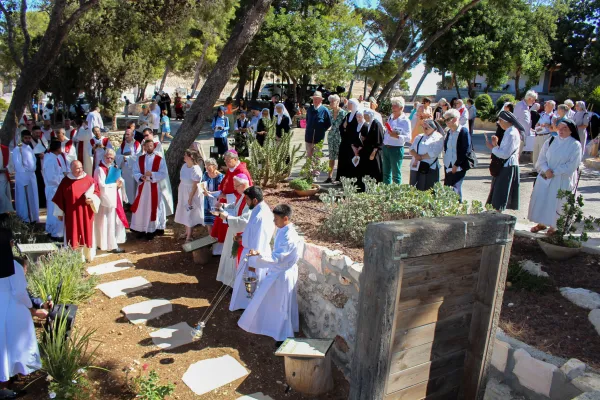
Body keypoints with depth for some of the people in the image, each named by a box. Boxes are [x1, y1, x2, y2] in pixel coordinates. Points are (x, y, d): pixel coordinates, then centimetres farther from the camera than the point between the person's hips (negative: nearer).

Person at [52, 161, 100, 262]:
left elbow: (96, 191, 4)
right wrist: (59, 213, 3)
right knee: (73, 236, 3)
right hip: (71, 214, -1)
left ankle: (88, 255, 22)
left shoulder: (89, 179, 1)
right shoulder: (66, 181, 0)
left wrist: (92, 198, -18)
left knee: (87, 234, 8)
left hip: (86, 213, 1)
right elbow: (60, 198, 3)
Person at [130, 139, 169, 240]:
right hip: (142, 187, 3)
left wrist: (152, 174, -23)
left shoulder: (160, 160, -4)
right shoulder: (139, 159, 6)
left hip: (155, 188, -3)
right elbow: (135, 172, 2)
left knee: (153, 208, 3)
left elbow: (164, 174, -10)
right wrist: (141, 177, -18)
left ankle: (151, 230, 11)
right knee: (141, 208, 6)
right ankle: (141, 229, 18)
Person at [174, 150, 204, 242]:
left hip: (191, 193, -8)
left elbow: (195, 186, -22)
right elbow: (182, 179, 10)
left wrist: (190, 198, -20)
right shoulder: (184, 165, 0)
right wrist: (180, 192, 11)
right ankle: (187, 232, 35)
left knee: (189, 214, 3)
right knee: (185, 213, 18)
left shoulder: (195, 170, -25)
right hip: (183, 193, 8)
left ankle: (189, 236, 16)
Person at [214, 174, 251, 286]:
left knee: (239, 259, 6)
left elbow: (245, 221, -34)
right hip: (236, 233, 10)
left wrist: (227, 217, -29)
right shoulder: (242, 195, 2)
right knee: (234, 257, 23)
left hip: (242, 236, -10)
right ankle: (233, 279, 41)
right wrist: (224, 206, 0)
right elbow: (235, 207, 18)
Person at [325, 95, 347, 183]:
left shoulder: (343, 113, -9)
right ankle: (330, 176, 13)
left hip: (340, 137, -5)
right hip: (331, 137, 5)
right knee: (331, 157, 8)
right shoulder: (330, 112, 7)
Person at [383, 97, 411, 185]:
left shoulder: (405, 121, -9)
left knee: (396, 174, 1)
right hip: (386, 147, 7)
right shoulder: (390, 117, 13)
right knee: (386, 173, 13)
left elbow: (408, 138, -17)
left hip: (396, 149, -7)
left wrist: (397, 136, -28)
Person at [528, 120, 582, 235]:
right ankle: (541, 223, 21)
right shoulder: (550, 141, 4)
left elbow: (572, 165, -12)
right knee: (540, 199, 6)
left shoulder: (575, 145, -7)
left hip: (563, 180, -4)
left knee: (556, 202, 1)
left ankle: (554, 226, 17)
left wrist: (554, 172, -16)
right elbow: (542, 159, 3)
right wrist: (546, 170, -15)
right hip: (545, 177, 4)